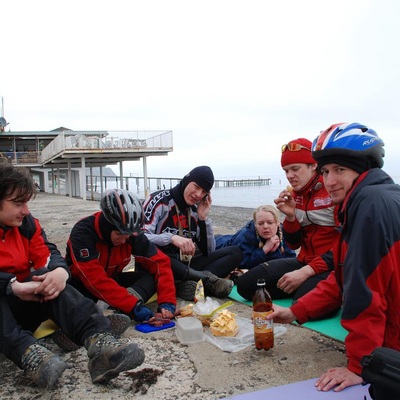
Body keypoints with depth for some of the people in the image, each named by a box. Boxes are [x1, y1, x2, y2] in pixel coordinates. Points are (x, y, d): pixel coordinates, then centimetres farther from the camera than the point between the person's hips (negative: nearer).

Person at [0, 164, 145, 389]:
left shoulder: (27, 223, 4)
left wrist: (60, 271, -28)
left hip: (21, 305, 4)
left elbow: (47, 255, -6)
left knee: (51, 279, -27)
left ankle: (98, 341, -46)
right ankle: (29, 353, -55)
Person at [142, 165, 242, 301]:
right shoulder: (159, 200, -9)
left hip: (186, 266, 6)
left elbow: (208, 252, 5)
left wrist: (204, 218, -5)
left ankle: (192, 284, -29)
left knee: (235, 252, -6)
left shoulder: (197, 210, 7)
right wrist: (172, 238, -36)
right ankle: (208, 279, -25)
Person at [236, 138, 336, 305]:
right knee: (246, 284, -5)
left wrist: (306, 272, -23)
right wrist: (290, 216, -9)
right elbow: (294, 245, 10)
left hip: (333, 266, -6)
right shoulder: (295, 195, 8)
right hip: (305, 262, 7)